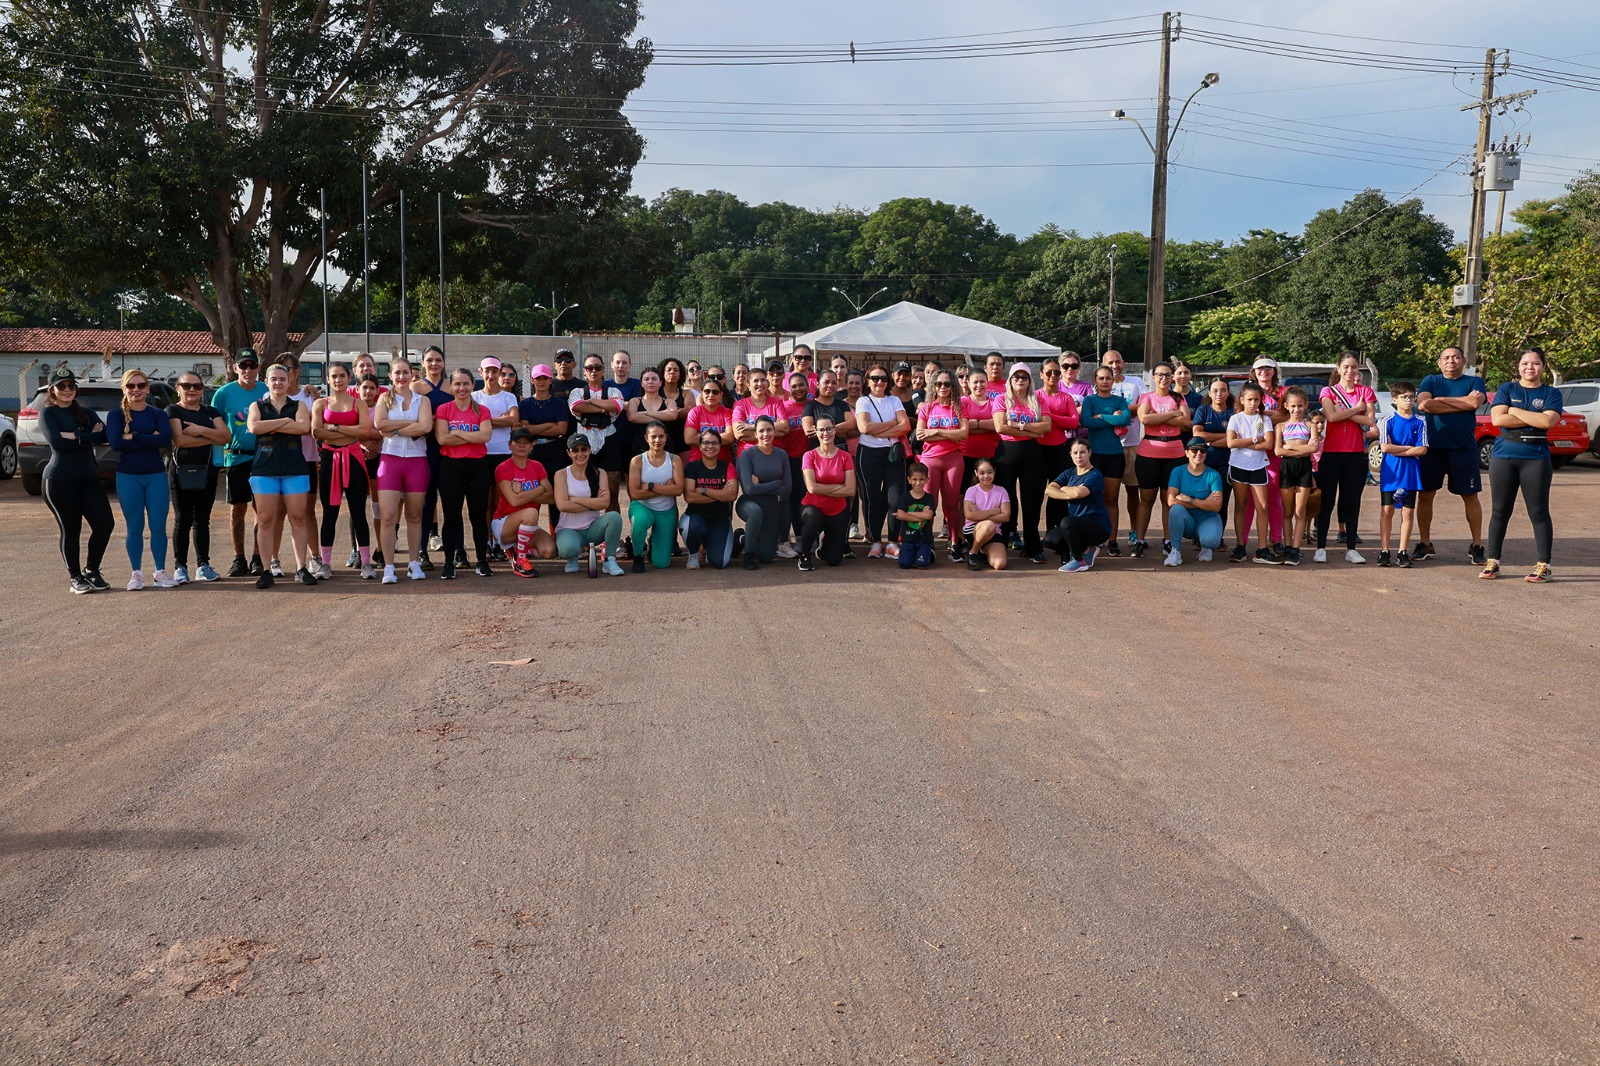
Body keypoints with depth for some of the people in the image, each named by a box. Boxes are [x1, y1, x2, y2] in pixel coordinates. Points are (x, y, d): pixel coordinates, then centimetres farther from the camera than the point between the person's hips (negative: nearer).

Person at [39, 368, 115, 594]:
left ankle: (91, 570, 14)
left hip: (88, 477, 5)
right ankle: (75, 578, 12)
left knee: (105, 524, -4)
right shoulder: (48, 414, 1)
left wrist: (75, 436, -13)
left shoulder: (86, 413, 16)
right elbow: (56, 442, -15)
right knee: (70, 530, 0)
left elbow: (104, 435, -1)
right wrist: (89, 436, -9)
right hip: (59, 480, -5)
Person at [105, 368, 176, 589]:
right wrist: (150, 440, -14)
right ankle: (136, 574, 13)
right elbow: (116, 443, -14)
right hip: (128, 477, -1)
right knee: (134, 528, 4)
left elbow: (166, 440, -13)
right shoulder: (116, 415, 3)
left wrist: (134, 436, -15)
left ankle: (160, 572, 11)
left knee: (158, 526, 1)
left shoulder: (158, 414, 6)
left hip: (156, 475, 1)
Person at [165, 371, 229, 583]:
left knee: (203, 519, 7)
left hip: (207, 471, 4)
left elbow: (227, 436, -1)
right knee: (184, 519, -5)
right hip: (181, 471, -4)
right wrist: (212, 438, -8)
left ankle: (203, 565, 13)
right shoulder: (173, 410, 1)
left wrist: (201, 430, -14)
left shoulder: (210, 412, 14)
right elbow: (179, 440, -15)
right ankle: (180, 567, 1)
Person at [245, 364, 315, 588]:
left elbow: (304, 427, -9)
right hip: (264, 468, 0)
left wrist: (271, 426, -10)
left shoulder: (298, 405, 12)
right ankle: (266, 570, 0)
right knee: (266, 520, -3)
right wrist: (285, 421, -8)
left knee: (298, 518, -2)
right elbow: (253, 427, -8)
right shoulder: (257, 406, 13)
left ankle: (301, 567, 3)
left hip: (295, 468, 0)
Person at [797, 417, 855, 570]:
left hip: (838, 511, 2)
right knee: (813, 518, -41)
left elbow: (850, 490, -11)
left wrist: (822, 489, -13)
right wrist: (838, 487, -14)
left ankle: (825, 541, 37)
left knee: (834, 560, 0)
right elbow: (812, 487, -17)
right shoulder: (810, 456, -6)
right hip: (813, 507, -2)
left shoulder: (845, 457, -3)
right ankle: (804, 556, -15)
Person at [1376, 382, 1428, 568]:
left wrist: (1398, 451, -12)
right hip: (1390, 472, -1)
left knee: (1408, 512, 2)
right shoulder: (1388, 420, 0)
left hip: (1411, 473, 2)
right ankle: (1384, 551, 7)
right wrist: (1410, 448, -8)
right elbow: (1385, 447, -11)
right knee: (1387, 511, 1)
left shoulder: (1420, 423, 4)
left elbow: (1423, 450, -5)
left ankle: (1403, 552, 8)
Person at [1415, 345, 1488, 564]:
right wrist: (1461, 403, -9)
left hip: (1464, 448, -1)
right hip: (1432, 447, 1)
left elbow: (1475, 402, -15)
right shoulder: (1430, 381, 10)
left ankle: (1476, 546, 11)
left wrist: (1440, 400, -8)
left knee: (1471, 496, 2)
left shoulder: (1475, 382, 7)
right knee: (1425, 495, 2)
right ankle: (1425, 544, 14)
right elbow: (1423, 404, -10)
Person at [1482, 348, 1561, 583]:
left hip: (1536, 458, -1)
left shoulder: (1551, 394, 6)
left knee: (1539, 512, 0)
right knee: (1499, 511, 5)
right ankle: (1492, 562, 12)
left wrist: (1515, 411, -8)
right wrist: (1535, 418, -8)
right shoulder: (1506, 390, 9)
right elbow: (1498, 419, -7)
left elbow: (1548, 421, -12)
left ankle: (1544, 565, 5)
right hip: (1503, 456, 1)